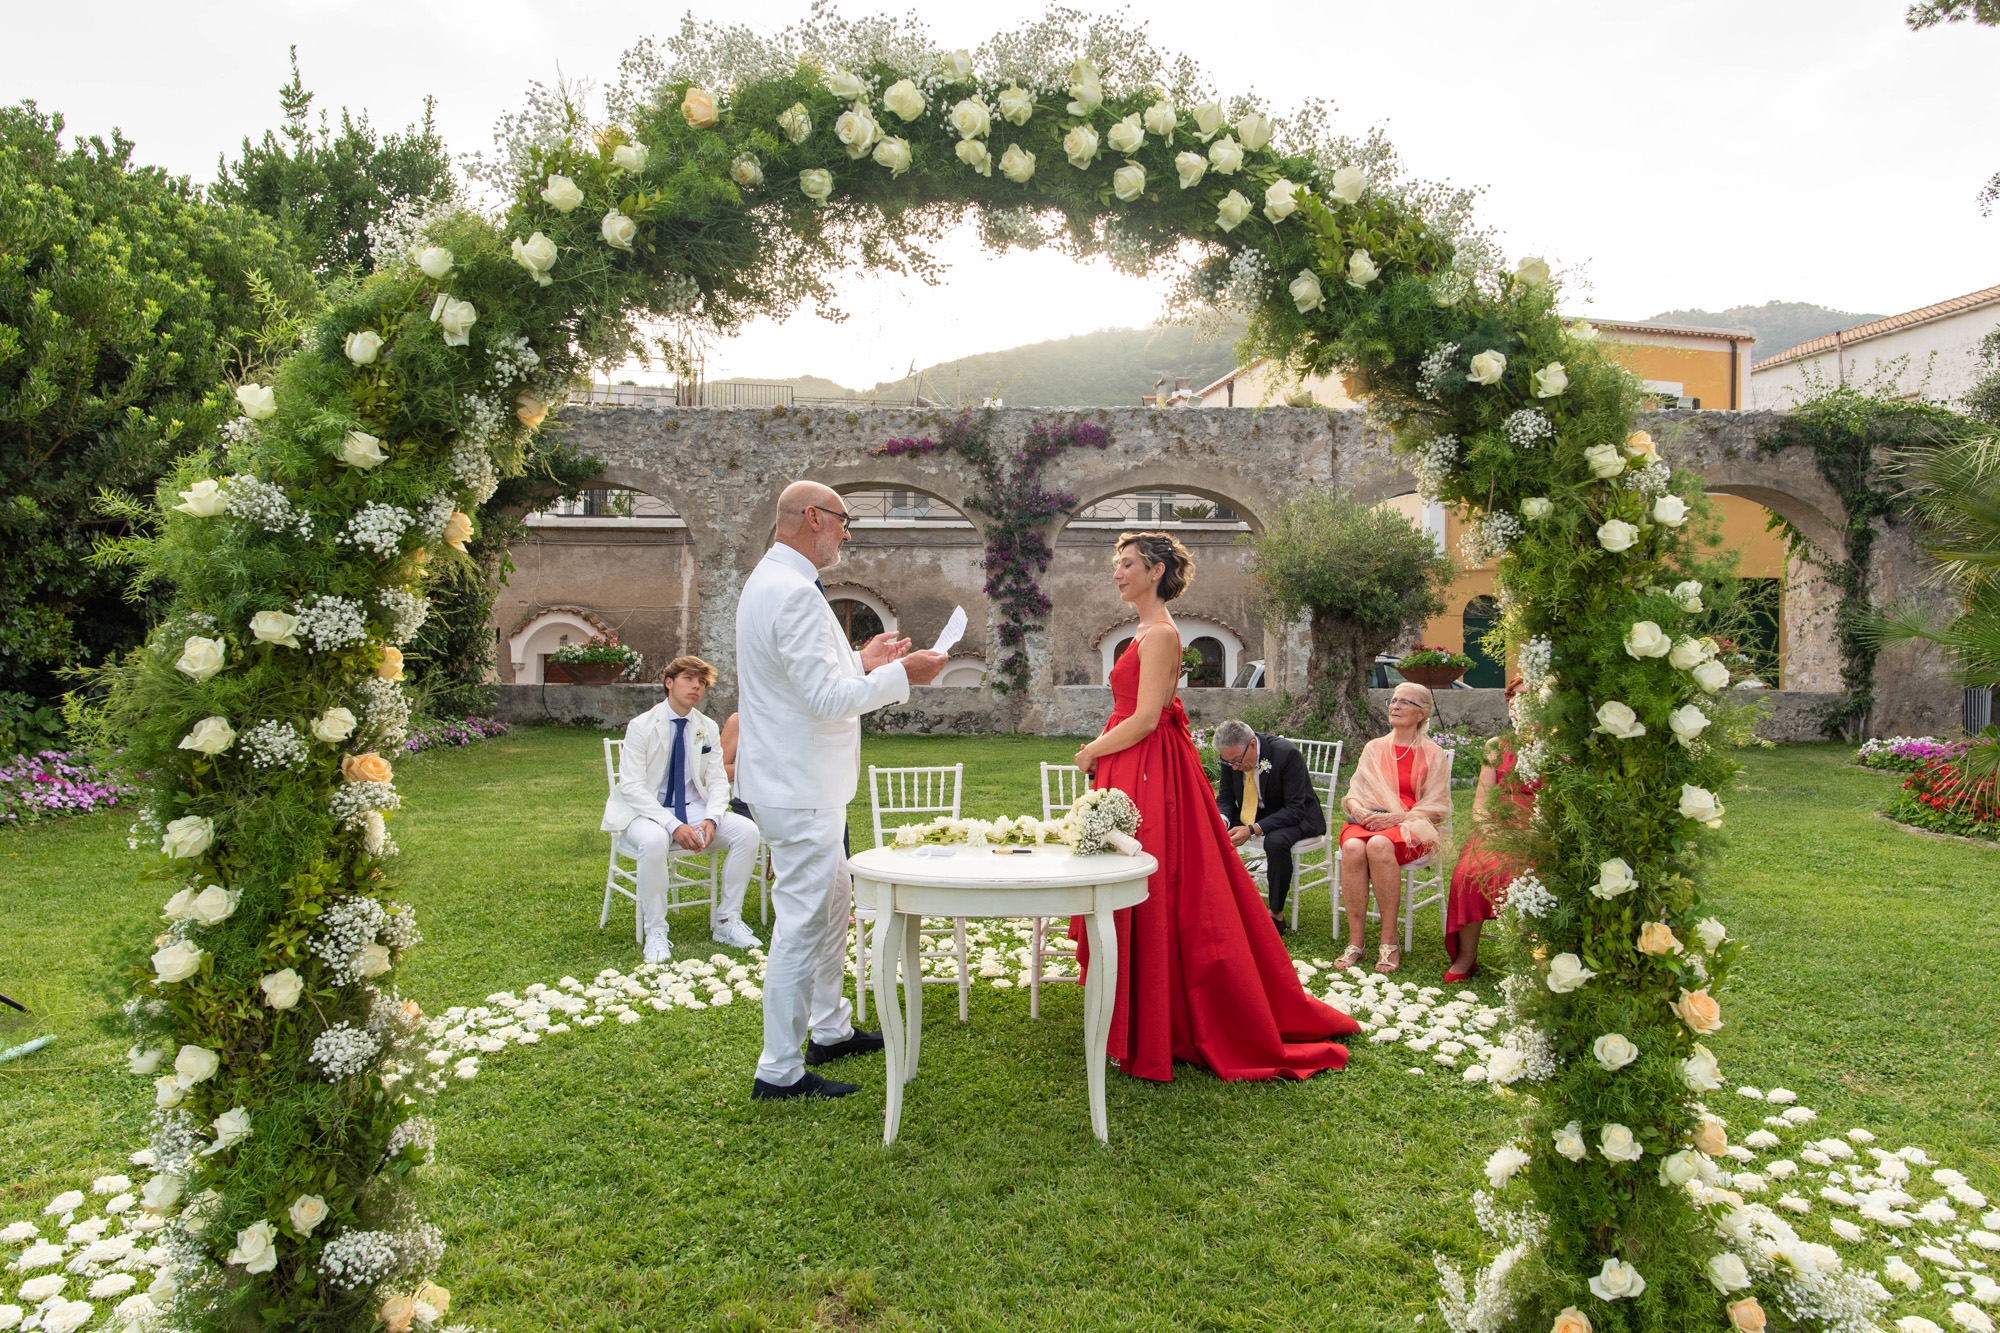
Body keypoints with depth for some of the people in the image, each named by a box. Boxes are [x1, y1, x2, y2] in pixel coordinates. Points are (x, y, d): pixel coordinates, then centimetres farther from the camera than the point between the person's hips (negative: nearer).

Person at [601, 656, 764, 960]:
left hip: (693, 810, 5)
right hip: (647, 812, -4)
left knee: (747, 831, -18)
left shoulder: (707, 729, 4)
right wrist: (673, 825, -27)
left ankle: (726, 921, -7)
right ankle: (655, 932, -21)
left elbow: (718, 780, 3)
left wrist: (710, 819, -18)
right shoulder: (641, 727, -10)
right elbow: (632, 786, -16)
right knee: (654, 841, -39)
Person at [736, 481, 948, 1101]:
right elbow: (827, 699, -25)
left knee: (832, 900, 22)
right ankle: (779, 1070, 8)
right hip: (799, 788, -11)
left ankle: (831, 1029, 37)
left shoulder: (770, 581, 13)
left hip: (797, 779, 11)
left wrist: (861, 661, 15)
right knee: (803, 921, -3)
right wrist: (902, 675, -15)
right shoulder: (794, 593, -21)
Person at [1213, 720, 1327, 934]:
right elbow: (1226, 798, 0)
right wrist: (1221, 820, -25)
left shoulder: (1287, 754, -29)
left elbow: (1295, 809, -28)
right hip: (1253, 812, 6)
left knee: (1276, 842, -36)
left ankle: (1276, 916, -18)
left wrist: (1253, 830, -38)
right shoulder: (1231, 757, -13)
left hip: (1295, 816, -6)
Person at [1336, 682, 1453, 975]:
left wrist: (1396, 817, -15)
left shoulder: (1433, 755, 7)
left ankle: (1389, 942, -30)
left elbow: (1436, 808, 0)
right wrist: (1357, 809, -9)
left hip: (1412, 827, -3)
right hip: (1368, 820, 3)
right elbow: (1354, 793, 14)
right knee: (1352, 848, -34)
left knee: (1379, 846, -38)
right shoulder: (1374, 748, 18)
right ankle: (1356, 942, -30)